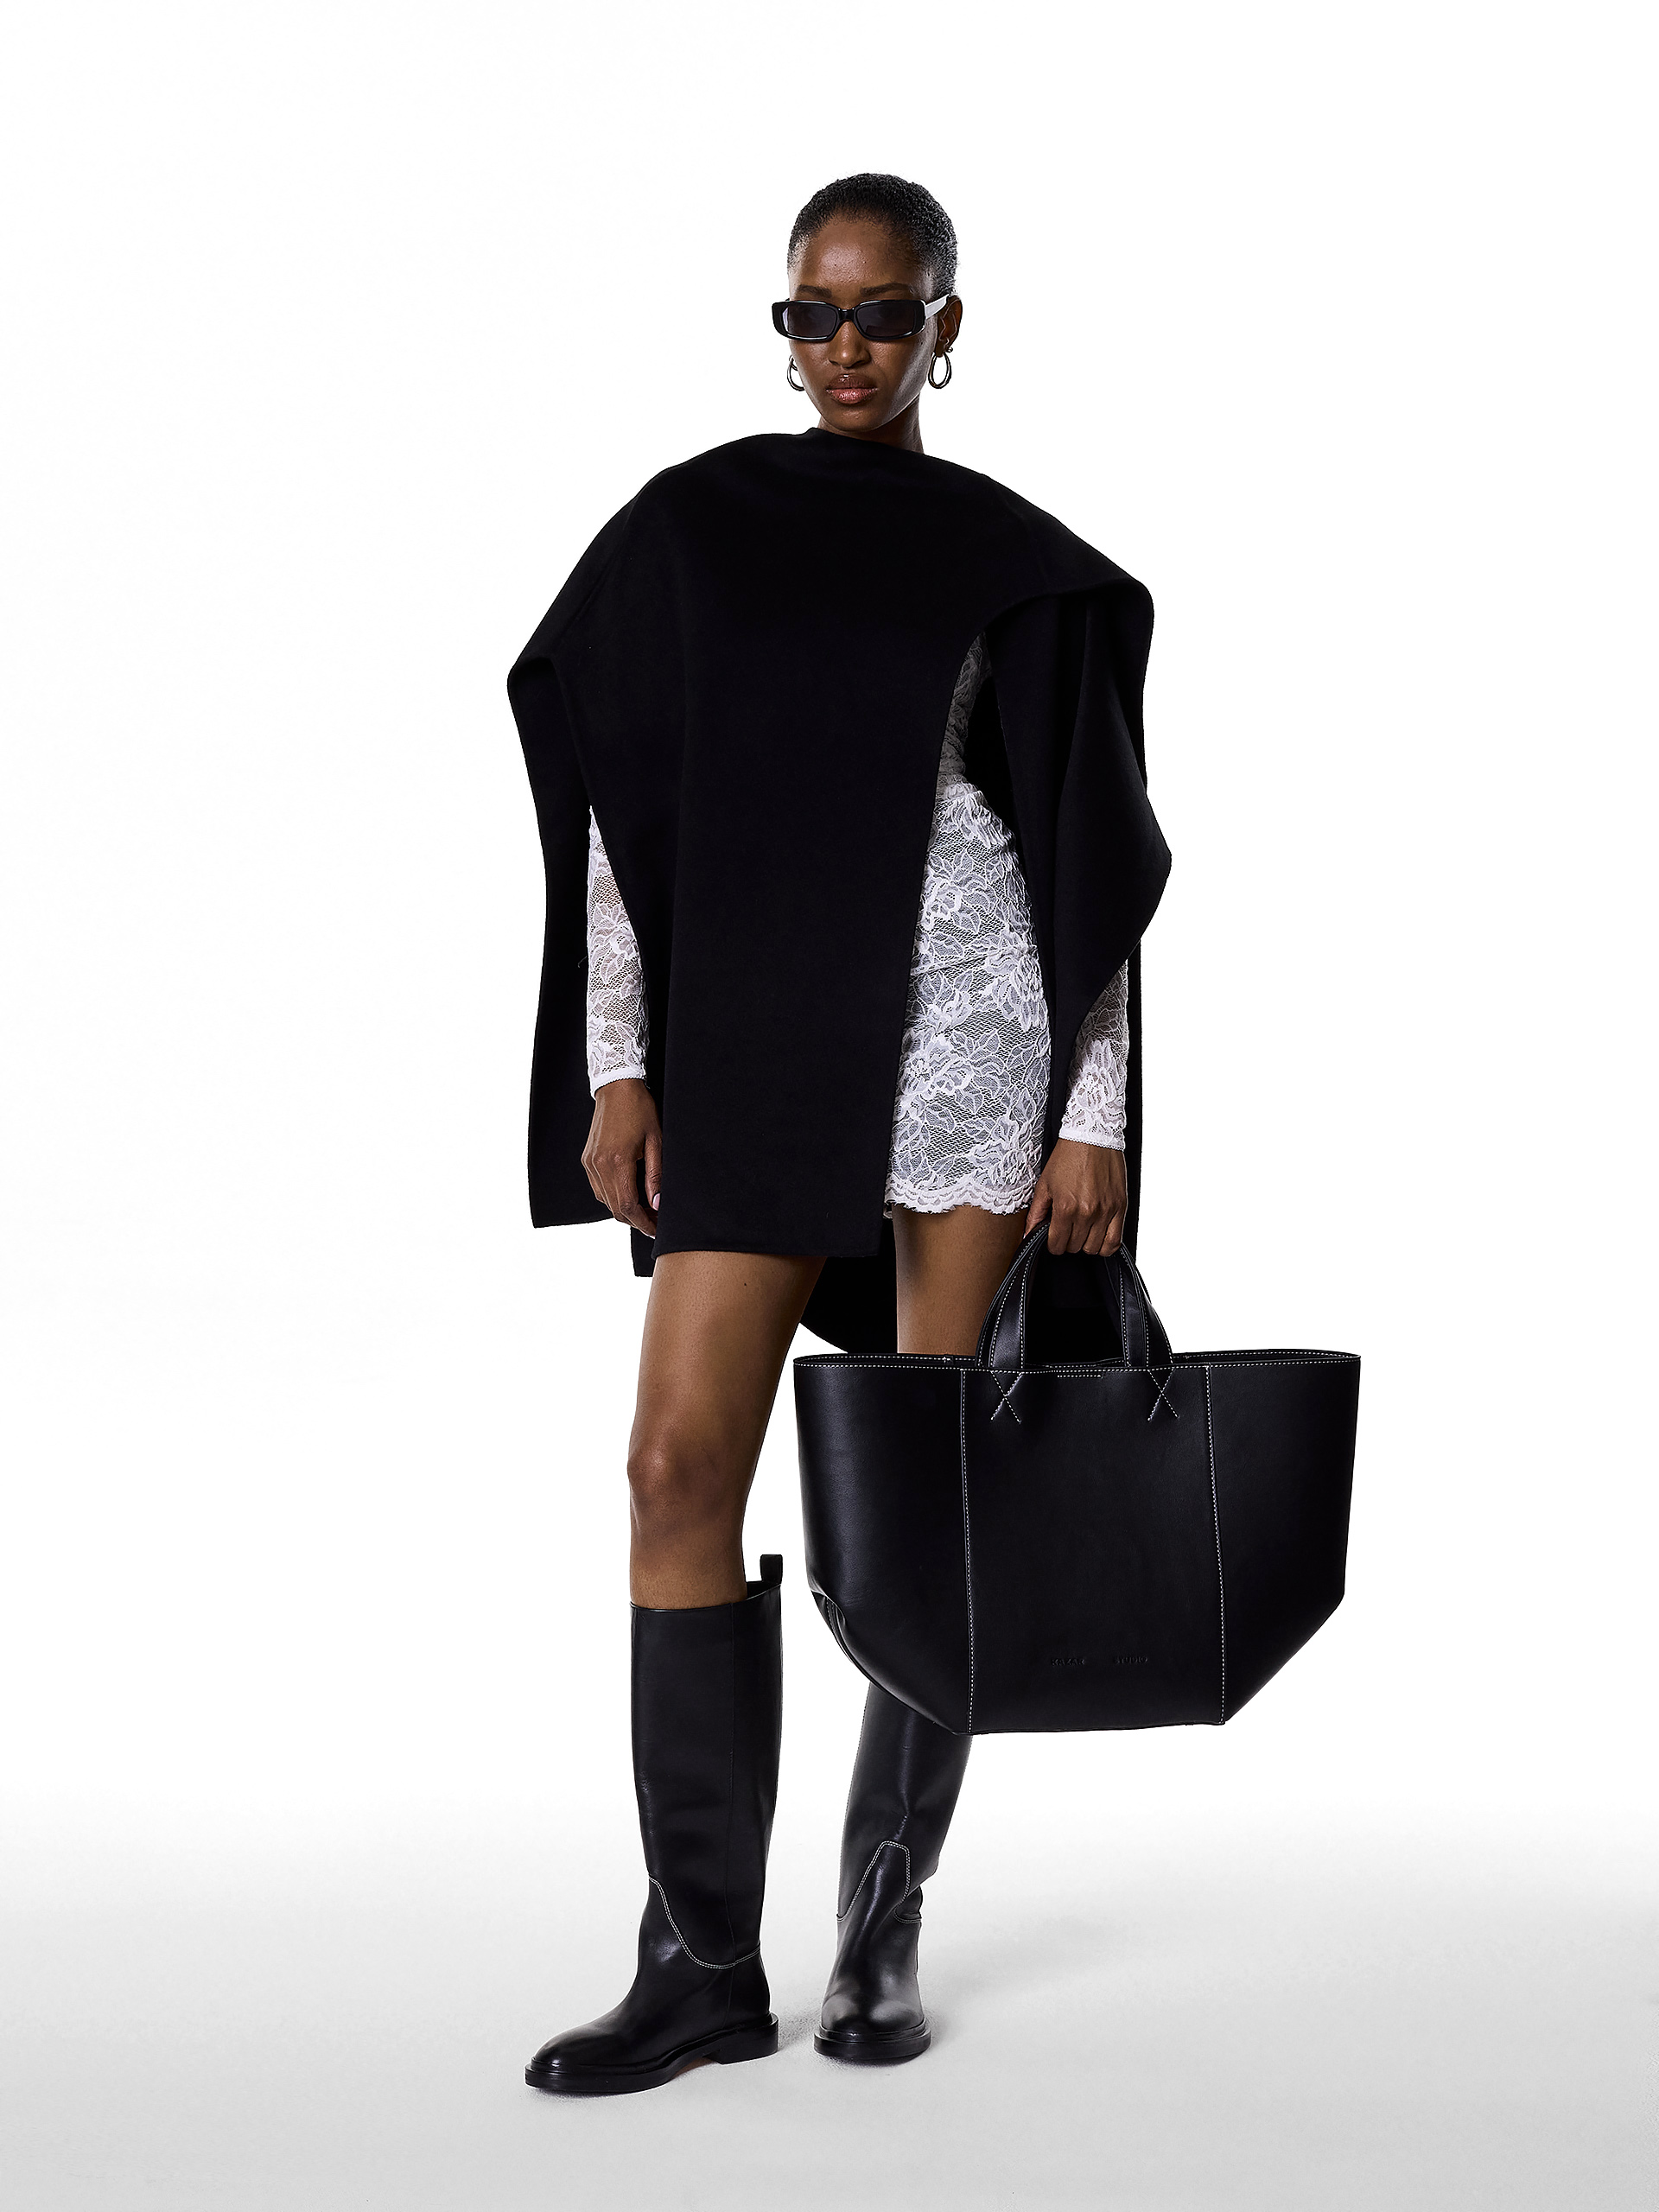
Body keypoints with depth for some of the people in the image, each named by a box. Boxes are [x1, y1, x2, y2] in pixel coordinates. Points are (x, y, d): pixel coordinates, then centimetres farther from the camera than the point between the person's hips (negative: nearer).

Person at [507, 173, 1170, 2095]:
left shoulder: (1018, 565, 5)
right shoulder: (683, 535, 9)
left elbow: (1096, 858, 3)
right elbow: (618, 815, 7)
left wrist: (1097, 1121, -5)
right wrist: (614, 1069, -2)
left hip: (971, 1031, -1)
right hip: (752, 1047, 2)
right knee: (681, 1465, -8)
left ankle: (886, 1918, 16)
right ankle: (704, 1965, -1)